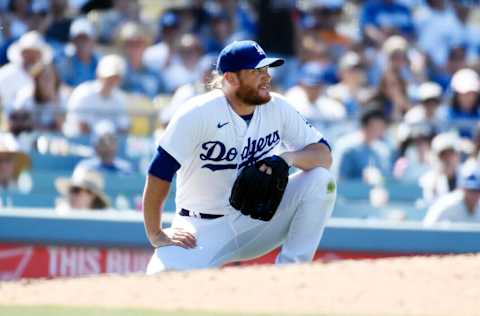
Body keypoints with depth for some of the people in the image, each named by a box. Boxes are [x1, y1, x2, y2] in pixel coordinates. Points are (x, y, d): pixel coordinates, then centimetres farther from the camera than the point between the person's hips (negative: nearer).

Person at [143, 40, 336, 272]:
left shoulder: (277, 108, -3)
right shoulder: (199, 113, -17)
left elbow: (324, 154, -3)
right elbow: (159, 172, -17)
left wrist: (289, 157, -24)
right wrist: (155, 235, -18)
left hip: (257, 222, 4)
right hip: (205, 229, -4)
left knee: (320, 180, -19)